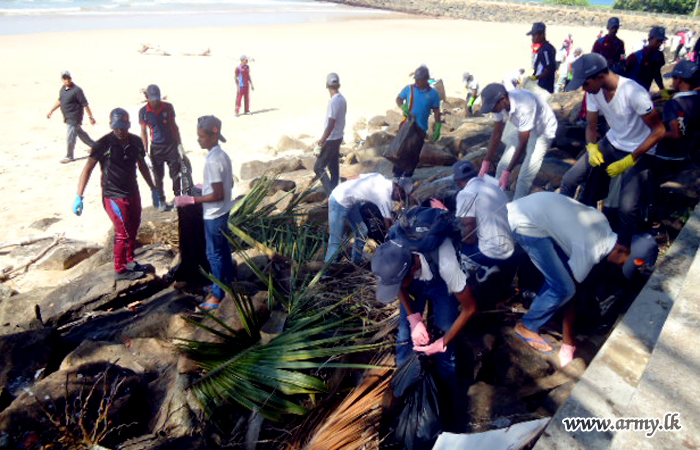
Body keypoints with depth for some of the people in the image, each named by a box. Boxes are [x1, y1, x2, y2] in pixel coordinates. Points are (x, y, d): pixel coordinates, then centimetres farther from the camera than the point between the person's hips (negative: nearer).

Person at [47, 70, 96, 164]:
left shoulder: (76, 90, -17)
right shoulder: (63, 89, 8)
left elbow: (85, 104, -17)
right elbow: (60, 101, 21)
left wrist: (90, 117, -18)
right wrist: (51, 111, 21)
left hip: (74, 118, -8)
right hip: (67, 117, 8)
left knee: (71, 137, -1)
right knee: (80, 133, 19)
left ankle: (69, 156, 12)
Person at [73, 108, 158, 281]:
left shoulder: (136, 142, 1)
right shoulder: (104, 144, -15)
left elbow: (142, 166, 15)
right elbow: (88, 169, -16)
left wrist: (153, 188, 20)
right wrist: (79, 196, -22)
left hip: (133, 193, 6)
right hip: (114, 196, -6)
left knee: (133, 229, 16)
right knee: (123, 233, -2)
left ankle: (130, 262, 34)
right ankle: (121, 270, 14)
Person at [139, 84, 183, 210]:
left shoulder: (168, 107, -3)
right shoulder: (143, 112, -6)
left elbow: (174, 126, 6)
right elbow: (144, 132, 0)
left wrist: (179, 144, 5)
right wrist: (146, 151, -3)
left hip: (171, 145, 1)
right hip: (156, 148, 0)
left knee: (176, 174, 3)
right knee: (158, 176, 8)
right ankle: (161, 200, 23)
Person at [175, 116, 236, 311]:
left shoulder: (213, 161, -26)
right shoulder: (222, 155, 3)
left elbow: (218, 195, -26)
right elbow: (229, 184, 12)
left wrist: (191, 200, -23)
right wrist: (206, 187, 20)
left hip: (214, 215, -9)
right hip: (223, 212, 9)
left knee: (214, 253, 3)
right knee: (223, 248, 23)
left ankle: (218, 295, 16)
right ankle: (229, 280, 40)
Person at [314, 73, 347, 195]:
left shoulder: (333, 102, -22)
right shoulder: (342, 99, 5)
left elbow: (330, 125, -24)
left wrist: (322, 141, -19)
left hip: (331, 140, -9)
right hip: (338, 138, 9)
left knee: (318, 167, -4)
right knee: (333, 167, 16)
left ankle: (332, 194, -7)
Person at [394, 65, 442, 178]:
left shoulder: (433, 94, 0)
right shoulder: (409, 88, 1)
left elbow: (436, 111, 6)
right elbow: (399, 99, 12)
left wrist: (438, 127, -1)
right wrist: (403, 106, -10)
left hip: (420, 128, 0)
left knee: (414, 153, 4)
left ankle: (408, 175, 16)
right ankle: (397, 174, 8)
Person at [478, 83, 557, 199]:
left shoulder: (524, 107, -39)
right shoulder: (499, 104, -20)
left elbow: (523, 144, -32)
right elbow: (496, 134, -9)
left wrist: (507, 172, -31)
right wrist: (486, 163, -10)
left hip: (542, 131, -6)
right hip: (523, 130, 7)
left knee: (525, 176, -13)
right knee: (503, 165, 2)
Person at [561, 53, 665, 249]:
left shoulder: (634, 93, -29)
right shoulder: (594, 91, -10)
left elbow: (659, 131, -22)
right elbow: (591, 126, 3)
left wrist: (628, 161, -26)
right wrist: (591, 147, -19)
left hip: (639, 152, -6)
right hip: (611, 143, 6)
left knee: (627, 208, -21)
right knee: (569, 180, -3)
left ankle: (622, 249, 5)